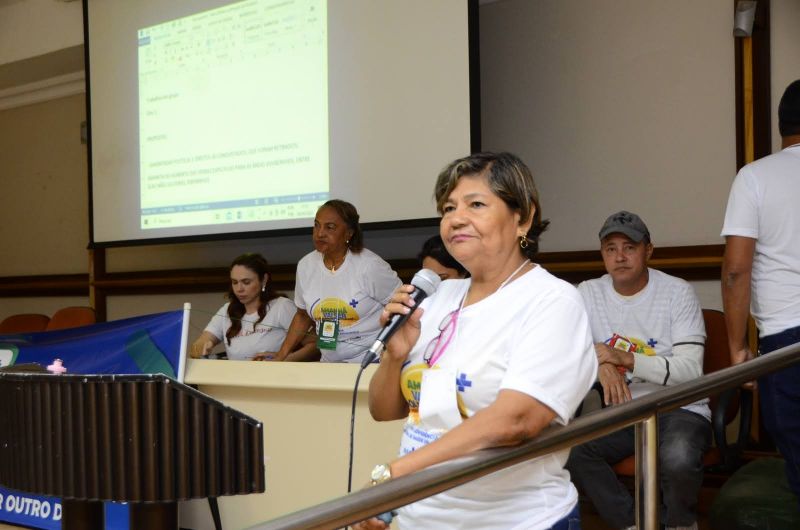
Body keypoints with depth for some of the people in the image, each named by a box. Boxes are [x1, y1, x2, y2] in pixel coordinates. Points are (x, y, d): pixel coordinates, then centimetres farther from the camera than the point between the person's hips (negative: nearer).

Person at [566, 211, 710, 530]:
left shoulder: (678, 293, -6)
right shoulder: (588, 293, 4)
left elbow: (690, 371, -13)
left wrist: (625, 358, -25)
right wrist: (601, 362, -21)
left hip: (679, 408, -3)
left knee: (678, 458, -36)